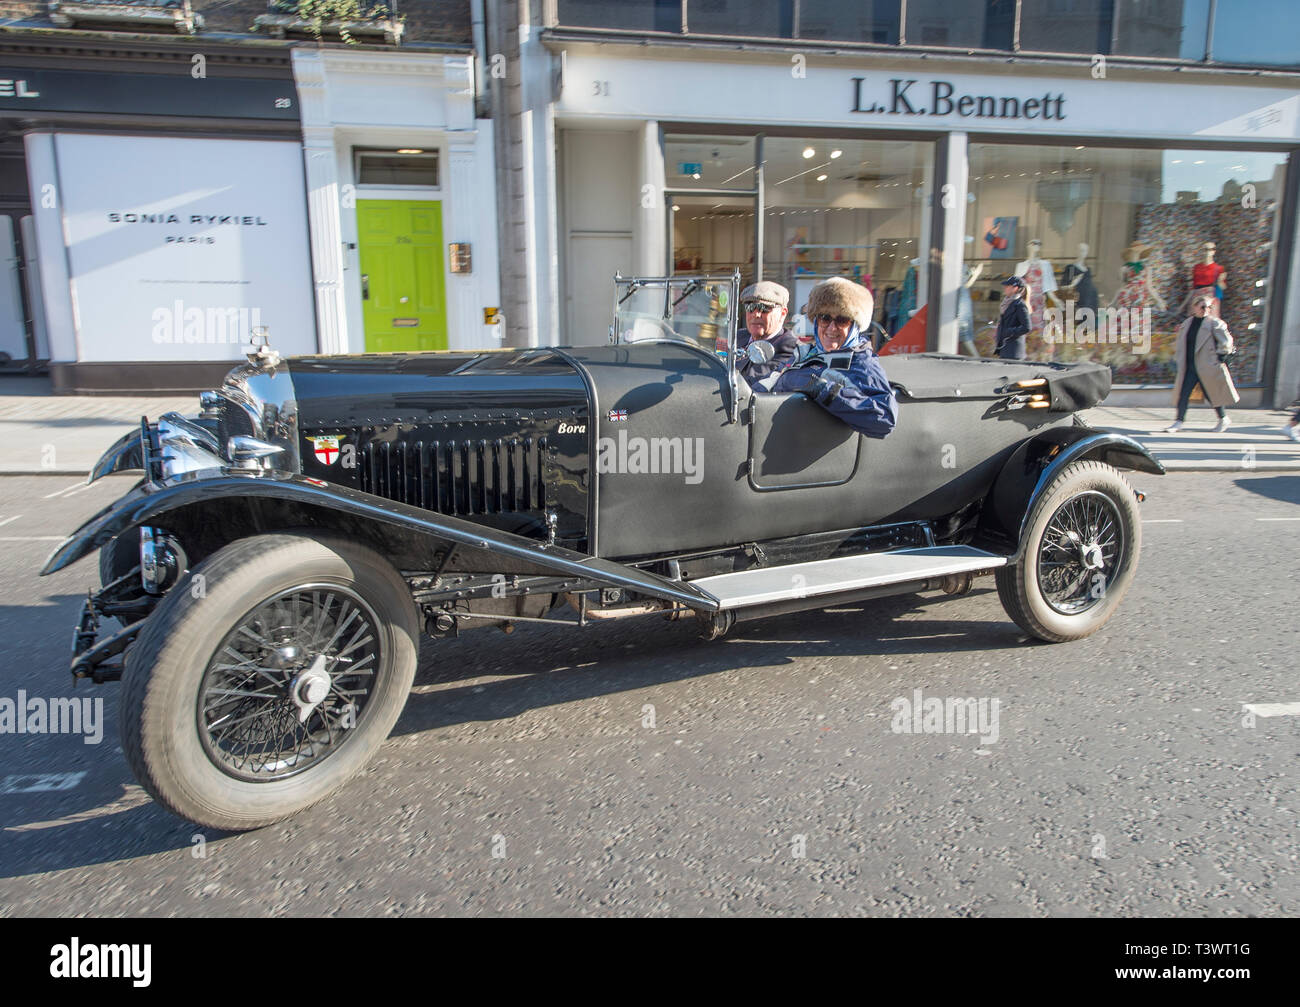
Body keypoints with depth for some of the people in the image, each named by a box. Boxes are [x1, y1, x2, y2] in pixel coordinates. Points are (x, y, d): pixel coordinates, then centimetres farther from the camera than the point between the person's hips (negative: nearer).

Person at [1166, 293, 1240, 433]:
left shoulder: (1214, 323, -6)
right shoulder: (1186, 324, 10)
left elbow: (1226, 341, -6)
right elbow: (1182, 345, 17)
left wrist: (1220, 356, -6)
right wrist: (1181, 364, 12)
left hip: (1207, 367, -5)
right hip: (1189, 367, 5)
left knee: (1212, 394, 5)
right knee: (1183, 393, -1)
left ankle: (1223, 419, 22)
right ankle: (1179, 422, 3)